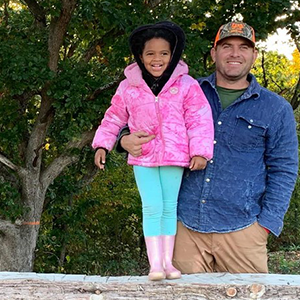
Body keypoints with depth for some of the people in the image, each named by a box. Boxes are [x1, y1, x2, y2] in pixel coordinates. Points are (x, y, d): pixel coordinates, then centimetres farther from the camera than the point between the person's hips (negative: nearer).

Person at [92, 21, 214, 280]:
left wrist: (200, 151, -12)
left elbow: (200, 120, -5)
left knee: (169, 207, 9)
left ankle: (168, 261, 17)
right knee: (152, 207, -5)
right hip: (142, 156, 0)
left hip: (174, 155, 0)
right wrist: (102, 145, 7)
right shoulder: (128, 88, 1)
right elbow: (114, 118, 12)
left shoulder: (186, 85, -5)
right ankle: (155, 263, 1)